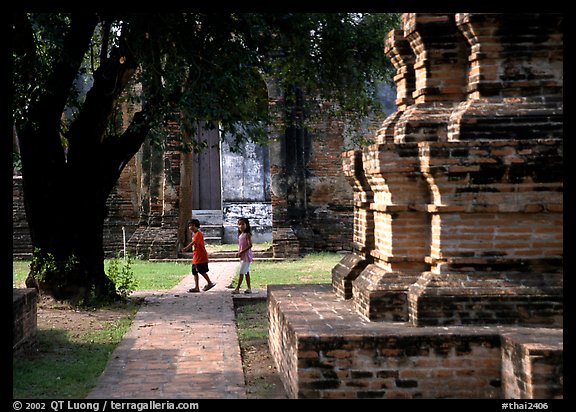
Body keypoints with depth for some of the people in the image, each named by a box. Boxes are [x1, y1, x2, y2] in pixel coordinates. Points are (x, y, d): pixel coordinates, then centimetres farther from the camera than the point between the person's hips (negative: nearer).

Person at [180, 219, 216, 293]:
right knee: (195, 272, 6)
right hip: (195, 257, 10)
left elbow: (193, 242, -30)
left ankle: (210, 283, 14)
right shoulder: (194, 235, 16)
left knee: (202, 271, -2)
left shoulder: (198, 234, -15)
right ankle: (196, 287, 8)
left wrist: (186, 248, -42)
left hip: (201, 257, -10)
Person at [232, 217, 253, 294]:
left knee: (241, 273, -7)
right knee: (246, 272, 11)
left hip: (246, 255, -9)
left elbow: (250, 245, -21)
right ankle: (249, 288, 15)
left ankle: (237, 289, -6)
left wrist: (241, 252, -22)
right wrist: (238, 253, 3)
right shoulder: (240, 235, 12)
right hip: (242, 256, 9)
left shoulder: (247, 234, -13)